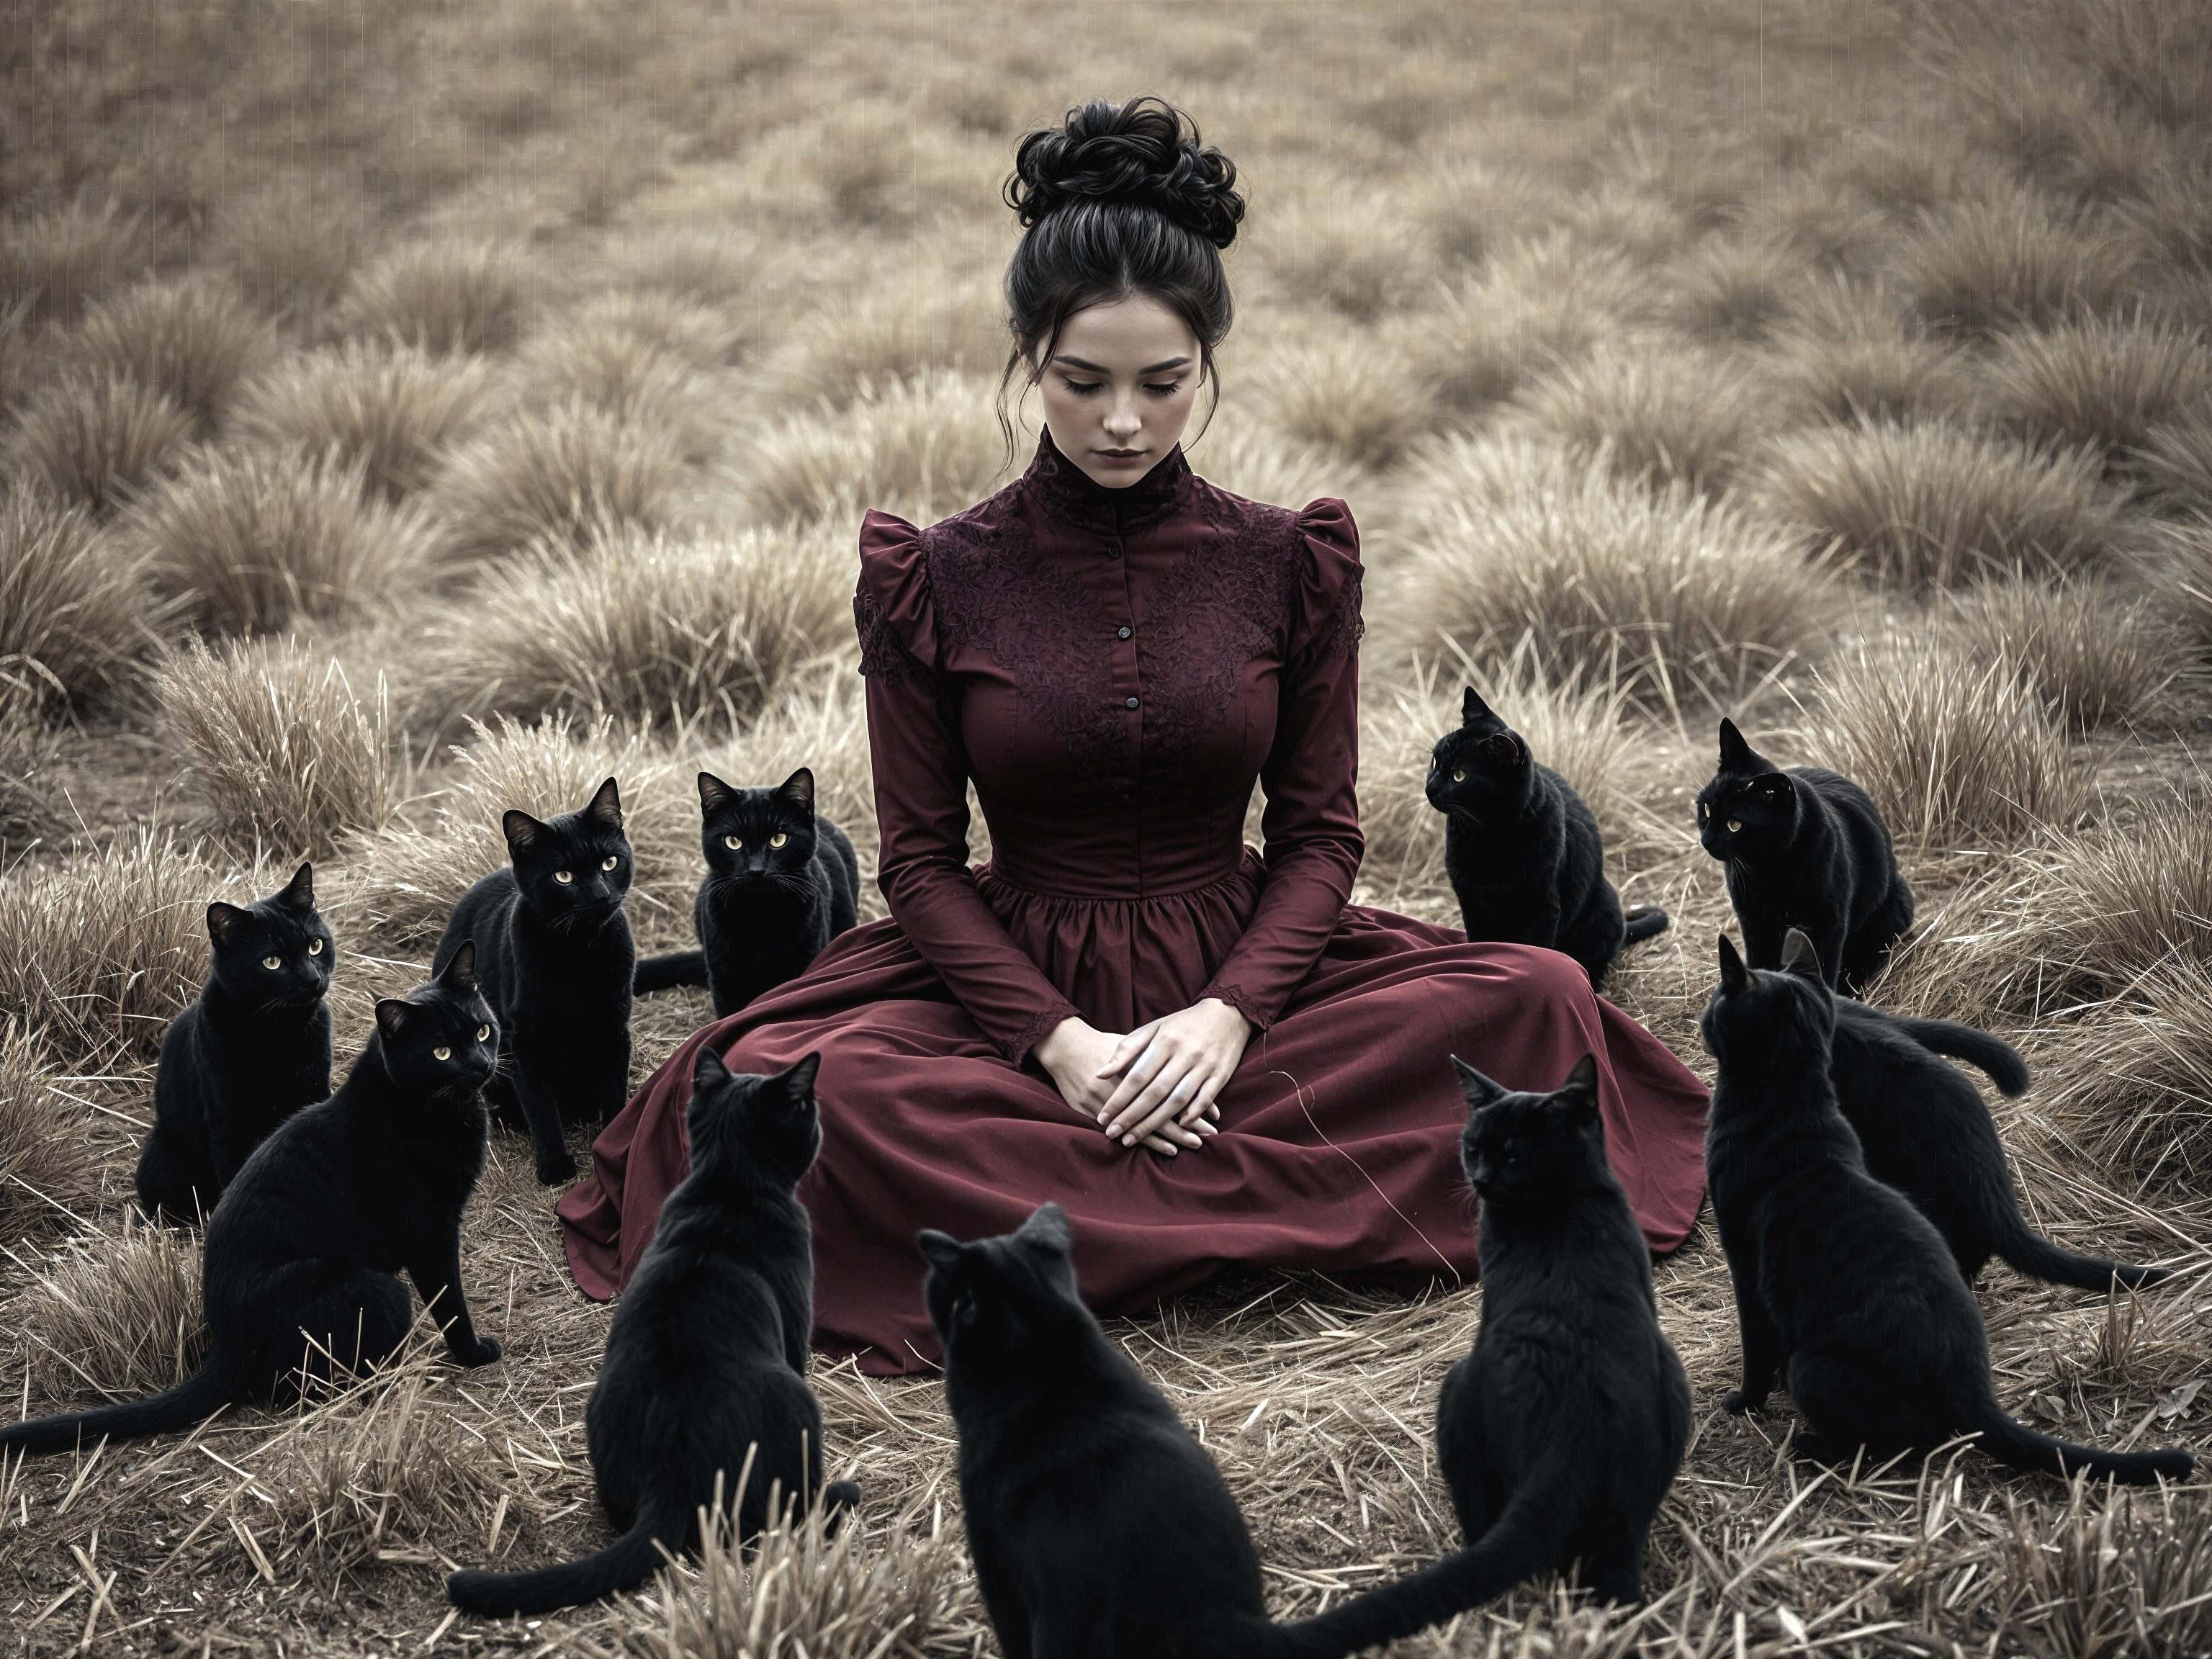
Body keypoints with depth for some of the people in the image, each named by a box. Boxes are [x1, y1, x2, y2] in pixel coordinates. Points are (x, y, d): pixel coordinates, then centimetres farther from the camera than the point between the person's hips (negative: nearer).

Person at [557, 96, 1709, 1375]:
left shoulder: (1289, 566, 0)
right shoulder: (936, 580, -3)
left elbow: (1321, 834, 1)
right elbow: (922, 859, -2)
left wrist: (1227, 1015, -18)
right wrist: (1059, 1044, -19)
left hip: (1235, 969, 2)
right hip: (1014, 975, -1)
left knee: (1537, 999, -23)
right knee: (800, 1082, -33)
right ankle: (1261, 1204, -28)